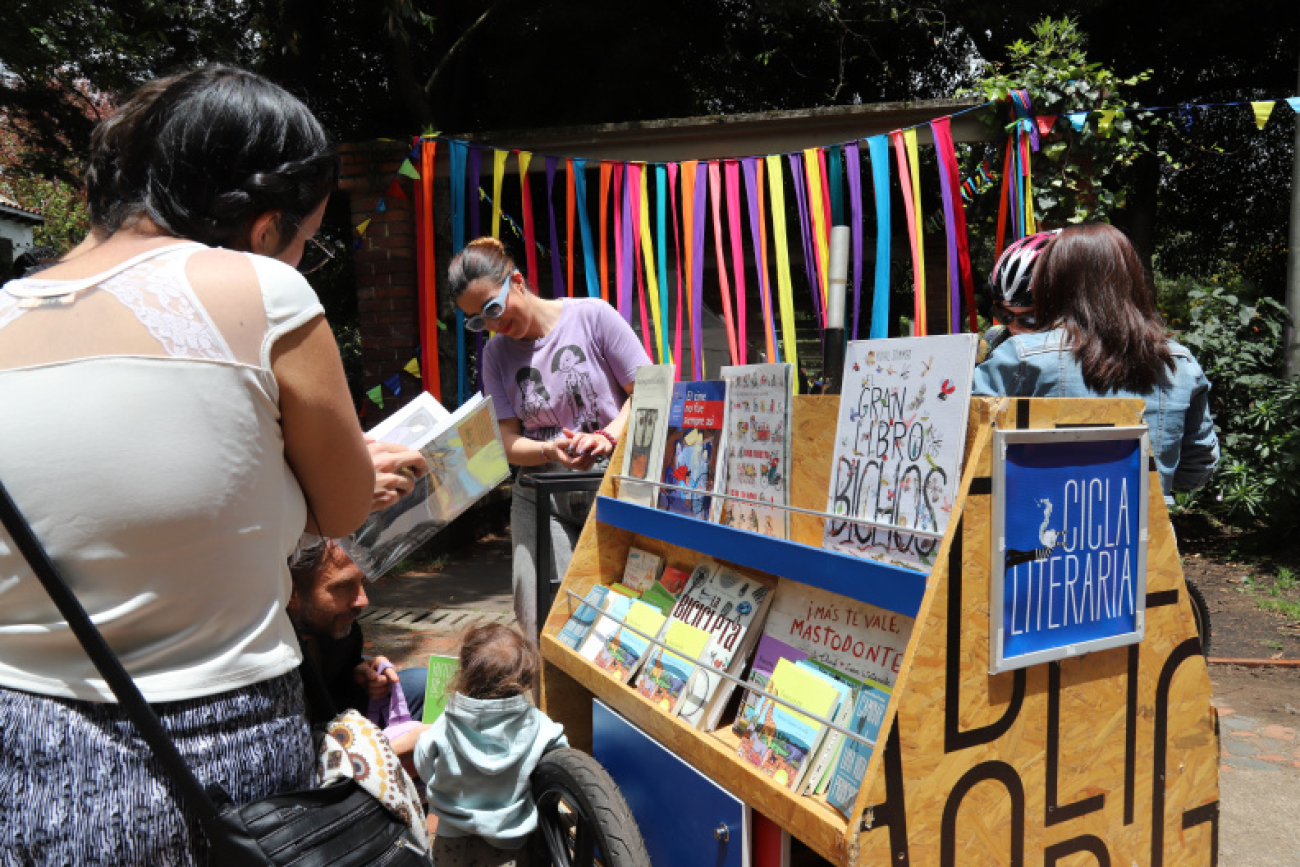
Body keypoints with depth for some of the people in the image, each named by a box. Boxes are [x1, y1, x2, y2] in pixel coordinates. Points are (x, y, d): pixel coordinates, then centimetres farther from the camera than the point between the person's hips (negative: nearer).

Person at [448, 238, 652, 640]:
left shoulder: (591, 316, -1)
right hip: (540, 500, 3)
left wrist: (608, 436, -18)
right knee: (541, 628, -7)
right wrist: (551, 451, -17)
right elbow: (509, 443, 4)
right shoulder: (496, 353, 9)